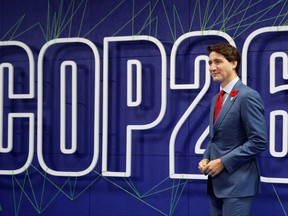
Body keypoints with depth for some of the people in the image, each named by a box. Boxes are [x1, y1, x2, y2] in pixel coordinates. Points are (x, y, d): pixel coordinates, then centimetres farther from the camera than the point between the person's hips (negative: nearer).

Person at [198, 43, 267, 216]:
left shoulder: (248, 96, -13)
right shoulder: (217, 98, 16)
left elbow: (259, 141, -18)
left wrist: (223, 162, -17)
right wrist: (206, 158, 3)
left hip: (237, 182, -8)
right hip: (217, 182, 8)